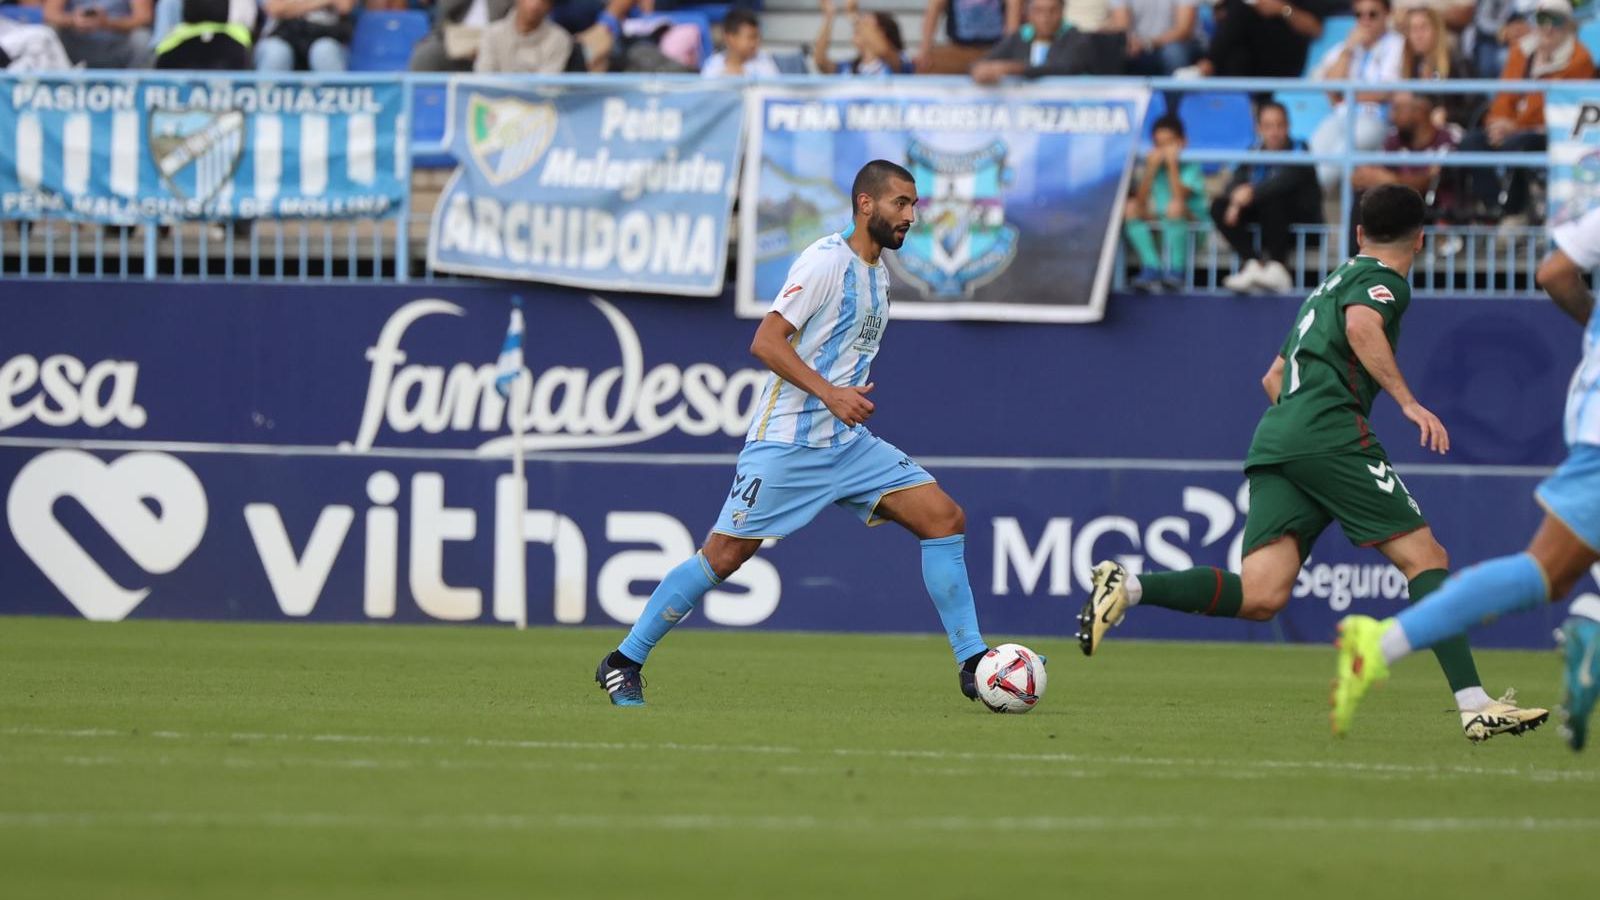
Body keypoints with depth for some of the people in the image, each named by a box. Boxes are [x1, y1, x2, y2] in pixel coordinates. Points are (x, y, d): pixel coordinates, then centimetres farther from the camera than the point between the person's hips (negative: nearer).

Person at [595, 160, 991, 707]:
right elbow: (766, 342, -19)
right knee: (725, 555, -7)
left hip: (849, 444, 8)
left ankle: (972, 663, -3)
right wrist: (830, 394, -25)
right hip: (787, 442, -8)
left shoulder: (878, 271, 14)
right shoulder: (827, 261, -13)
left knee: (945, 518, -5)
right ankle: (623, 662, 6)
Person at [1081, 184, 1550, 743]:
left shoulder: (1334, 282, 32)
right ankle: (1474, 706, -14)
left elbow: (1274, 378, 37)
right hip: (1329, 433, -8)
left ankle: (1128, 588, -21)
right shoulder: (1384, 280, 6)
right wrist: (1408, 401, -20)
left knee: (1260, 597, -7)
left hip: (1274, 439, 8)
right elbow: (1361, 325, -18)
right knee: (1424, 557, -5)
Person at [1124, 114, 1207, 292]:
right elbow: (1141, 200, -7)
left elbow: (1179, 197, -26)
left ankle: (1175, 270, -31)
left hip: (1190, 217, -5)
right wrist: (1151, 168, -16)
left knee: (1175, 207, -38)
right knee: (1131, 207, -18)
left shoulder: (1191, 165, -11)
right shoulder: (1154, 161, 2)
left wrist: (1172, 165, -22)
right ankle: (1152, 268, -23)